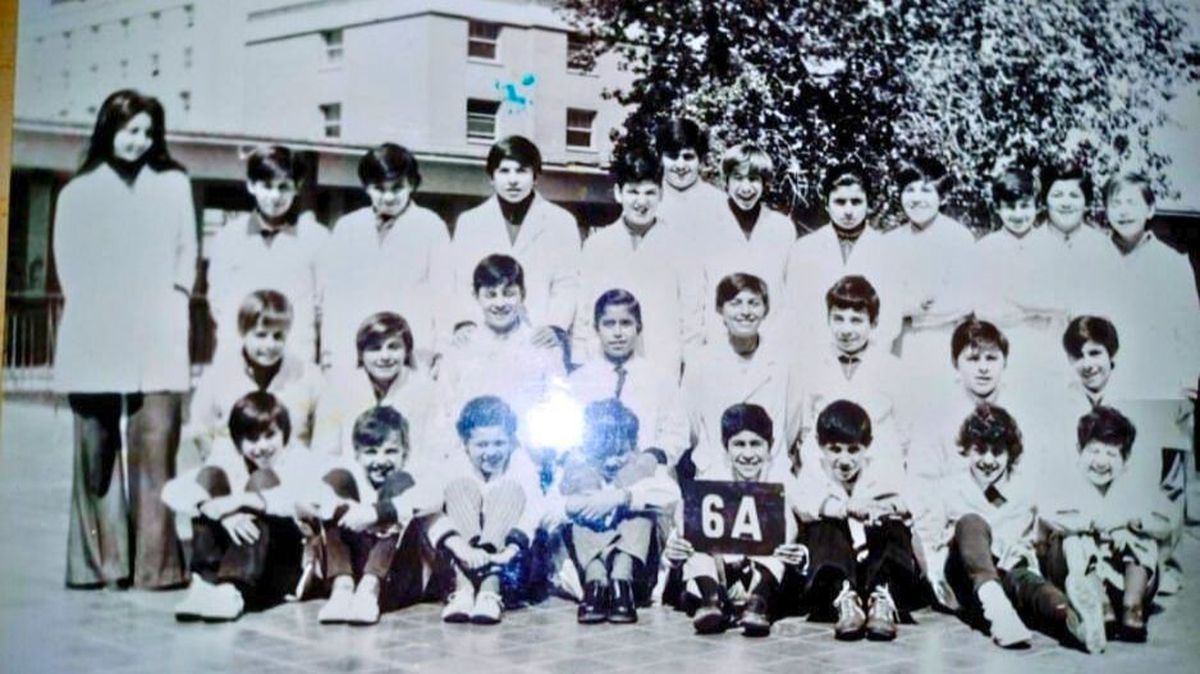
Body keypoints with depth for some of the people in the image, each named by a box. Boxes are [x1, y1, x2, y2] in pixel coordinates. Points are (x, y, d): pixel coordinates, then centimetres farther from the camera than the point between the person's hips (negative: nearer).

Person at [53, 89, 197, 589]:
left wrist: (178, 292, 3)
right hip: (94, 338, 0)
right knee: (97, 451, 0)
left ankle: (155, 563, -7)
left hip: (156, 336, 0)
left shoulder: (174, 184, 16)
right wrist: (89, 303, 0)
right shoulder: (79, 191, 14)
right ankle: (98, 562, 6)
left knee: (155, 450, -8)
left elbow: (187, 249, 16)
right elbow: (67, 257, 11)